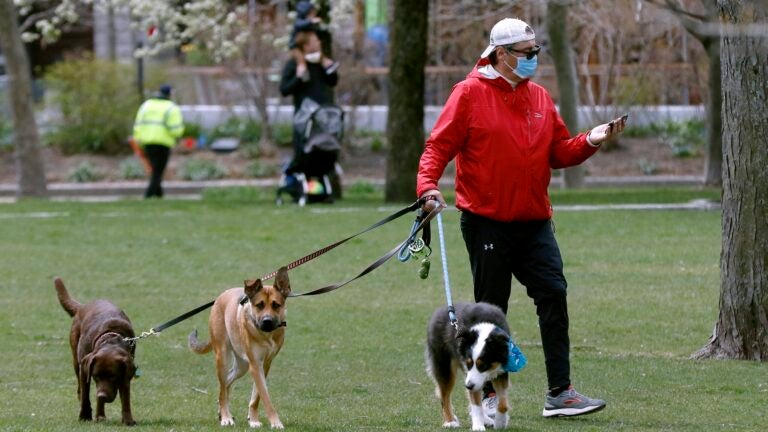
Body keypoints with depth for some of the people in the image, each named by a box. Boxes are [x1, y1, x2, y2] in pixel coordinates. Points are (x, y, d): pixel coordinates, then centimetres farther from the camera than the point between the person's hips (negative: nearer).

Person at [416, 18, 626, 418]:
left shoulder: (539, 97, 11)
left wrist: (590, 141, -4)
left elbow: (559, 152, 14)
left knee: (553, 295, -5)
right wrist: (428, 184, -24)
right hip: (486, 222, -5)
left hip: (534, 221, 5)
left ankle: (559, 392, -3)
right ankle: (489, 395, 14)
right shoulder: (470, 93, -6)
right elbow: (439, 145, -8)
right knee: (491, 308, 3)